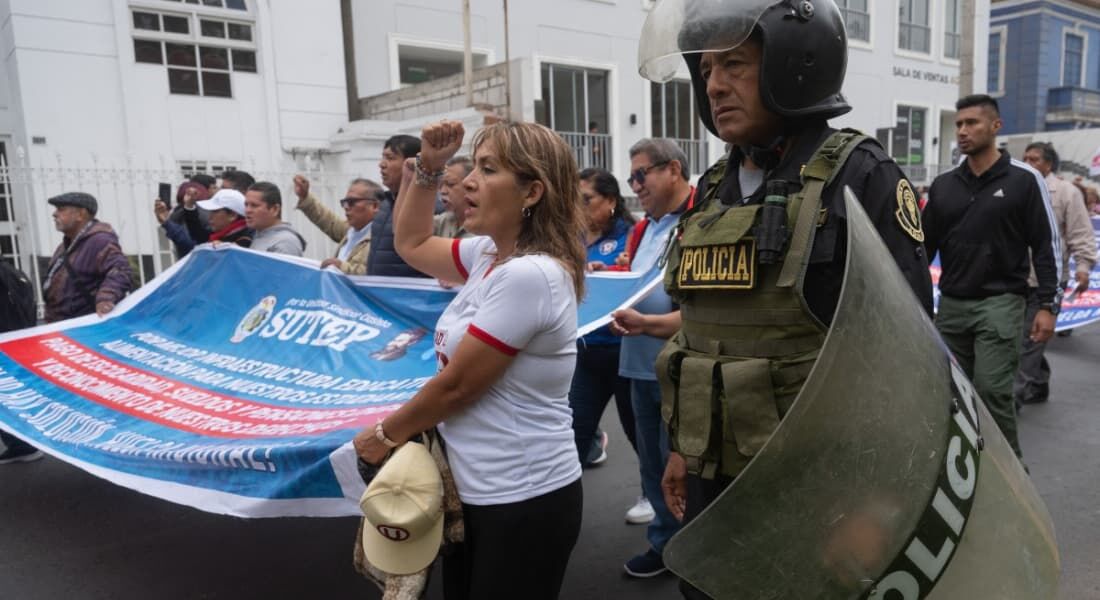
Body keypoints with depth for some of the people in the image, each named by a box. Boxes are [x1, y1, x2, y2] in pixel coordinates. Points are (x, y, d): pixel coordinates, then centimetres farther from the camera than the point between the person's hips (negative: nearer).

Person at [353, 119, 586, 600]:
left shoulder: (529, 275, -25)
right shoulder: (490, 253, 3)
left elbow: (455, 386, -20)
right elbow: (412, 244, 19)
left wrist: (385, 435, -4)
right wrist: (428, 167, 6)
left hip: (524, 500, -9)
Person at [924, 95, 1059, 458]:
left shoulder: (1024, 179, -2)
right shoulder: (943, 185, 9)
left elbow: (1046, 246, -2)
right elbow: (925, 246, 12)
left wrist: (1047, 305, -8)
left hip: (1000, 303, -4)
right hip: (951, 305, 4)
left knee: (992, 390, -9)